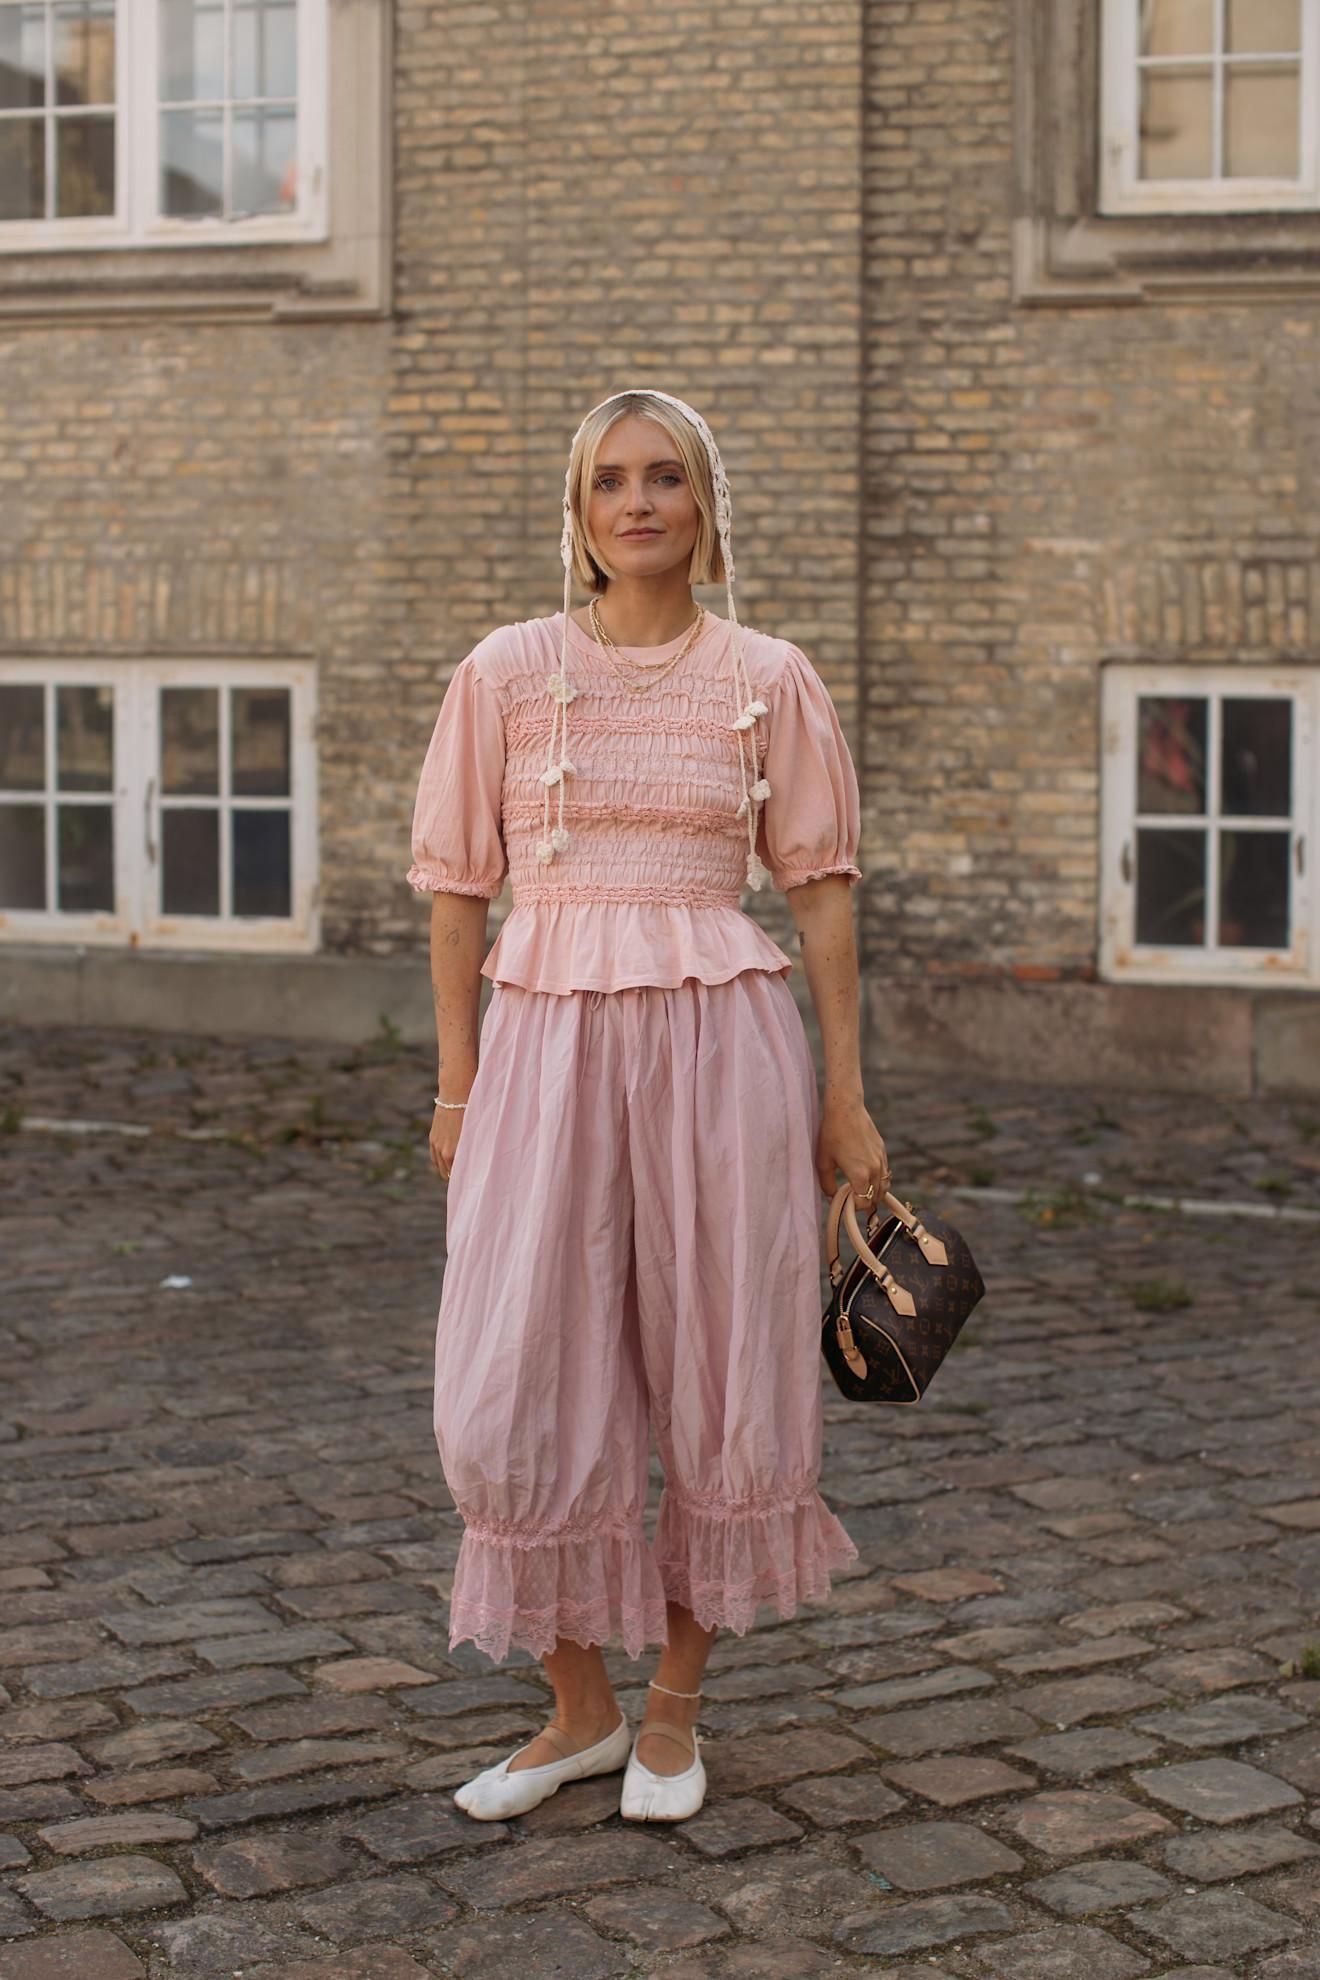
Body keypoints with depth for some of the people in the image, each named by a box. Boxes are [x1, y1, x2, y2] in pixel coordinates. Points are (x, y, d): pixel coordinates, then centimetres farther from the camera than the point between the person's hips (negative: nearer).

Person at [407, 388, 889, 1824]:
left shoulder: (768, 681, 4)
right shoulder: (506, 672, 4)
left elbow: (820, 887, 5)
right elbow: (460, 887, 7)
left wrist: (844, 1095, 2)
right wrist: (457, 1084, 2)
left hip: (720, 1039, 0)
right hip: (545, 1041, 1)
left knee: (720, 1372, 6)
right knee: (518, 1389, 1)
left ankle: (673, 1705, 24)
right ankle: (580, 1708, 20)